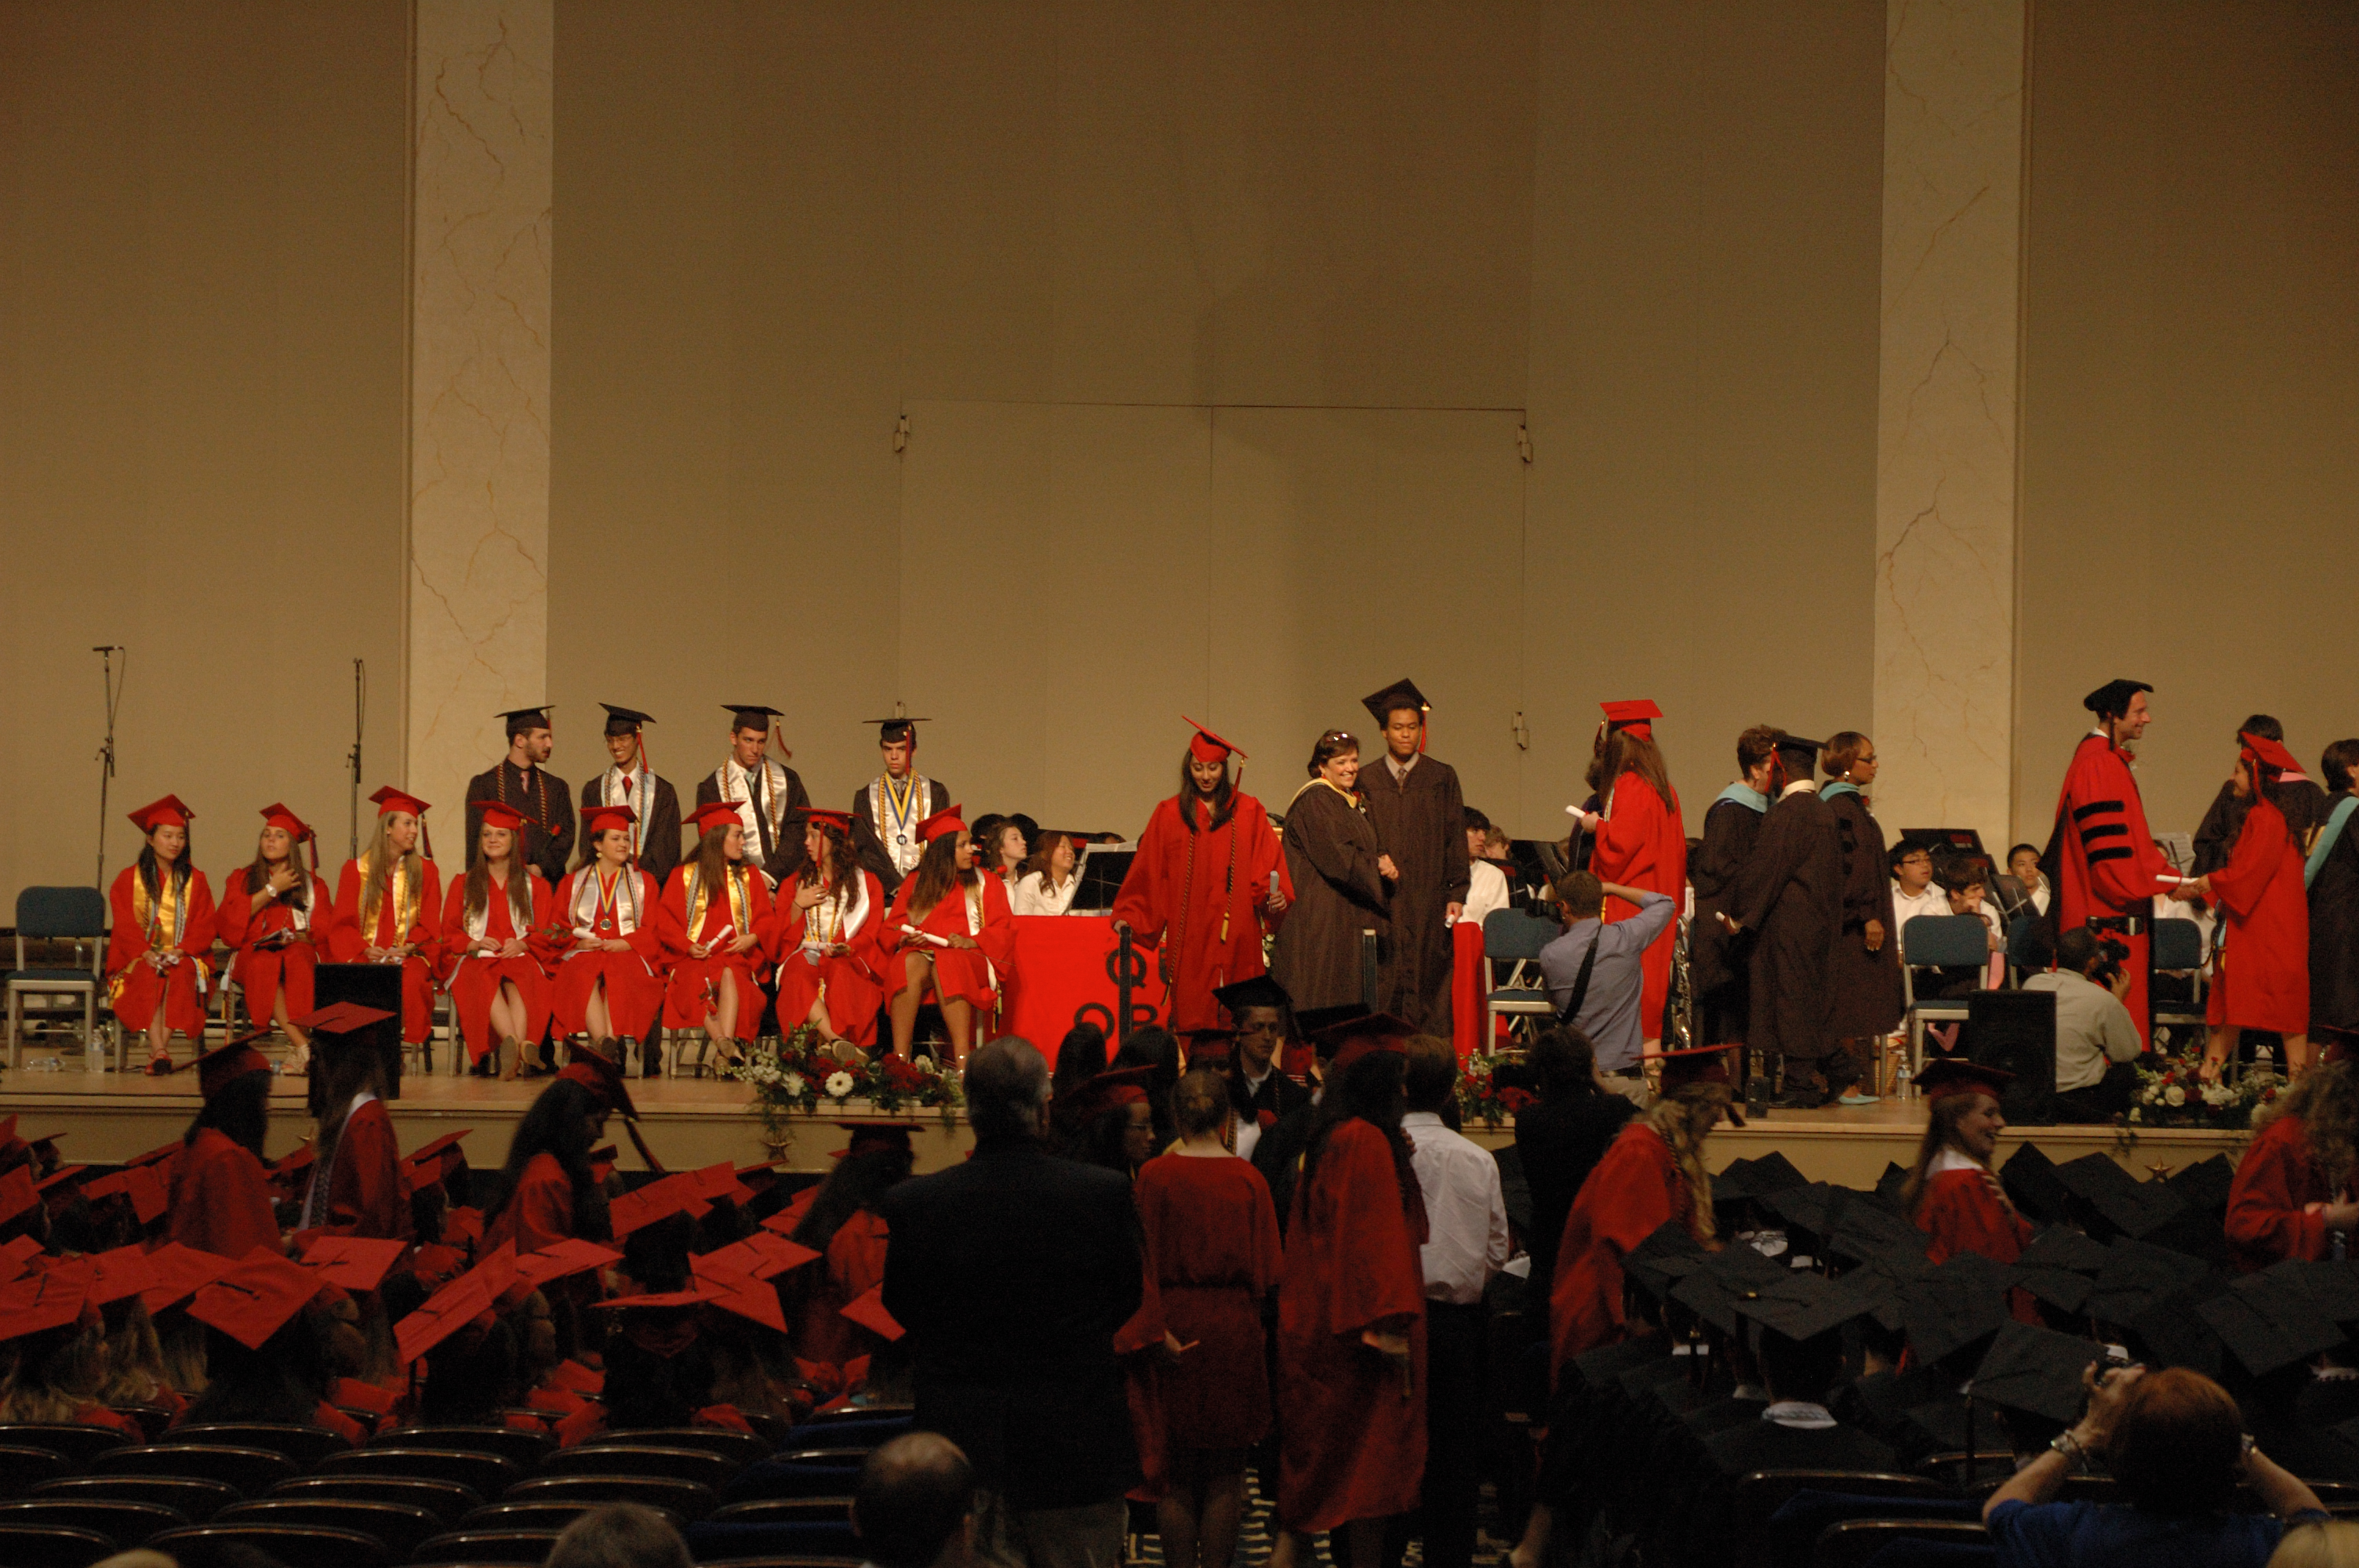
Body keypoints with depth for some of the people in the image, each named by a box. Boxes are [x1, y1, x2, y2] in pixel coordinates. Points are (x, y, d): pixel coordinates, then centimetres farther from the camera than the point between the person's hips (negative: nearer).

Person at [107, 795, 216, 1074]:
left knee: (179, 976, -35)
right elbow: (124, 925, 1)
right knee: (149, 979, -35)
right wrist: (146, 953, -17)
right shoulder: (129, 879, 11)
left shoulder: (195, 880, 13)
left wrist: (181, 950, -14)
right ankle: (158, 1050, -50)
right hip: (141, 958, 0)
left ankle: (160, 1050, -46)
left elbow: (204, 925, 4)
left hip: (183, 957, 0)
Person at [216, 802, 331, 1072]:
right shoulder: (242, 878, 20)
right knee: (264, 965, -38)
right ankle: (305, 1046, -47)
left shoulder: (312, 884, 20)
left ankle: (302, 1050, -51)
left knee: (297, 960, -38)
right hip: (254, 951, 0)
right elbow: (228, 921, 1)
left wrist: (298, 937, -12)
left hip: (299, 951, 0)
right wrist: (271, 890, 2)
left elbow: (324, 929, 9)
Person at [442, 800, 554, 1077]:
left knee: (517, 983, -40)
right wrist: (476, 944, -9)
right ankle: (522, 1047, -62)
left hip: (520, 958, 0)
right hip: (477, 960, 0)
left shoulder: (535, 885, 20)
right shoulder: (463, 885, 21)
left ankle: (511, 1053, -61)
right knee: (486, 982, -40)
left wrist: (522, 943, -12)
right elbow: (450, 934, 13)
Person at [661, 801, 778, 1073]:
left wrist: (753, 937, -8)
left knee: (729, 976, -36)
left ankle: (725, 1046, -54)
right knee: (699, 984, -36)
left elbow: (766, 919, 14)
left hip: (736, 956, 1)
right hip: (694, 958, -1)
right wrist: (687, 945, -12)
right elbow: (664, 918, 6)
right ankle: (729, 1049, -53)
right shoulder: (684, 876, 12)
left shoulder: (750, 877, 19)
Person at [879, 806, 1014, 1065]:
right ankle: (900, 1056, -45)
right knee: (911, 965, -36)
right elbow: (888, 931, 14)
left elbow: (1003, 931, 8)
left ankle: (961, 1058, -48)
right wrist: (905, 939, -10)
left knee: (946, 966, -37)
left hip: (969, 959, -1)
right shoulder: (914, 884, 20)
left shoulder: (986, 883, 19)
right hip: (922, 953, 1)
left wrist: (970, 942, -11)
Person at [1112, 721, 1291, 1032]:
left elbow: (1268, 866, 6)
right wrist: (1129, 916, -3)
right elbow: (1147, 871, 7)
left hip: (1237, 933, 0)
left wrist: (1277, 896, -13)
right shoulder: (1169, 814, 9)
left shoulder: (1249, 813, 10)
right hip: (1188, 934, 0)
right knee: (1191, 1017, -6)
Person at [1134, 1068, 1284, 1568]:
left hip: (1173, 1323, -1)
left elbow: (1145, 1263, -6)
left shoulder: (1154, 1175, -9)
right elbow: (1265, 1268, 0)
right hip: (1234, 1333, 1)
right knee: (1225, 1476, 9)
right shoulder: (1248, 1179, -5)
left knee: (1175, 1476, 8)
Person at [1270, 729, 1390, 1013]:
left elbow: (1373, 849, 19)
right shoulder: (1314, 801, -11)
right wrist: (1377, 866, -10)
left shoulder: (1353, 803, 19)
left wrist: (1385, 863, -3)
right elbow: (1336, 856, -19)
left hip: (1352, 920, 9)